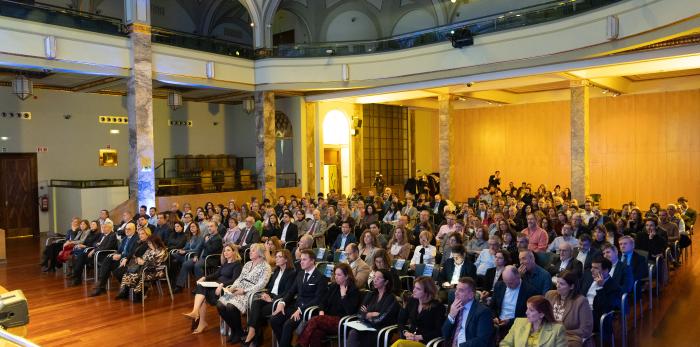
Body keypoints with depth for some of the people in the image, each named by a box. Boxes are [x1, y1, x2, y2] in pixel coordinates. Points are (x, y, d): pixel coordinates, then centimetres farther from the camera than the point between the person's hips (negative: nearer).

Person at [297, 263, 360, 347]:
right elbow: (324, 302, 14)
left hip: (341, 322, -5)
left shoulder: (354, 290, -4)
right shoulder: (333, 286, 15)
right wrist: (321, 313, -5)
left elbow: (350, 311, -16)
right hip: (328, 318, 5)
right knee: (316, 332, -32)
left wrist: (343, 295, -14)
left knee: (313, 321, -29)